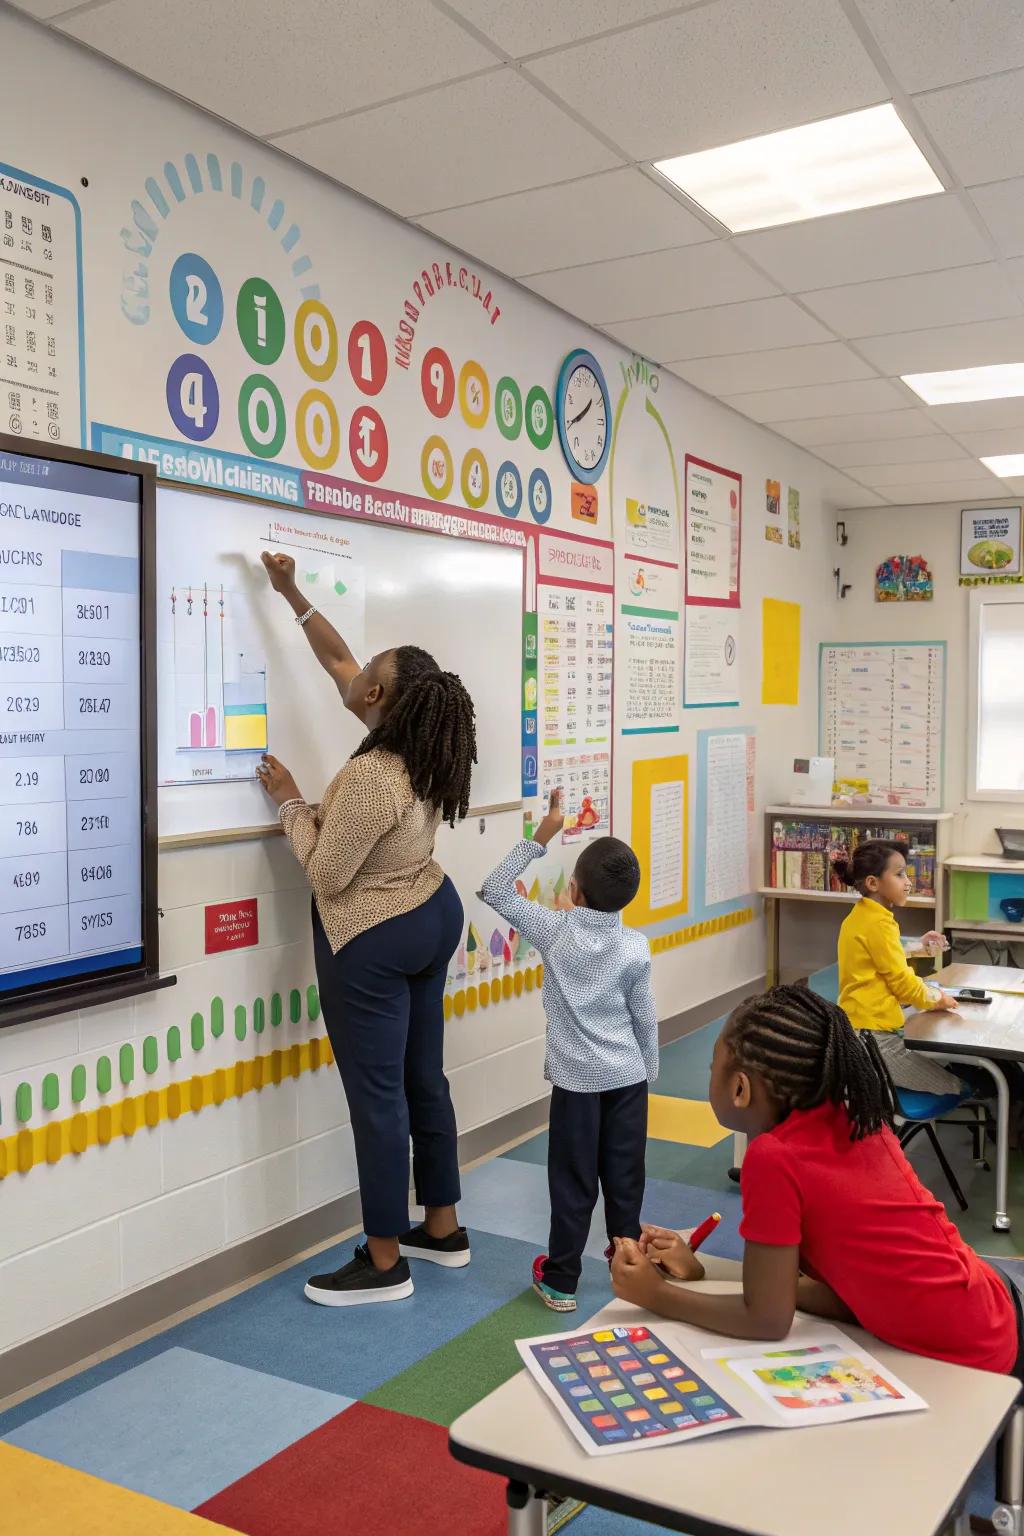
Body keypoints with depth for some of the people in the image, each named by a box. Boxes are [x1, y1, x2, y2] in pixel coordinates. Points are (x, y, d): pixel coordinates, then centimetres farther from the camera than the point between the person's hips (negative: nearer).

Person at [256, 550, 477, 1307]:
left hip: (374, 942, -9)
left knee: (376, 1095, 1)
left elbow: (327, 875, -20)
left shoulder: (371, 777, -28)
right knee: (424, 1078, 17)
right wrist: (293, 595, 12)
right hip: (434, 918, 9)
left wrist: (289, 800, -9)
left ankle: (384, 1264, 13)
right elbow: (338, 662, 10)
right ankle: (443, 1229, 29)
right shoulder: (422, 744, -1)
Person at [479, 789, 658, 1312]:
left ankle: (560, 1280, 14)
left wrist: (541, 836, -5)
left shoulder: (554, 930, -12)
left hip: (576, 1079, -1)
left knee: (573, 1181, 6)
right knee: (624, 1176, 14)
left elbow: (495, 889, -4)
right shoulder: (635, 948, -8)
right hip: (627, 1077, 2)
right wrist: (648, 1072, 15)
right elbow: (645, 1019, 0)